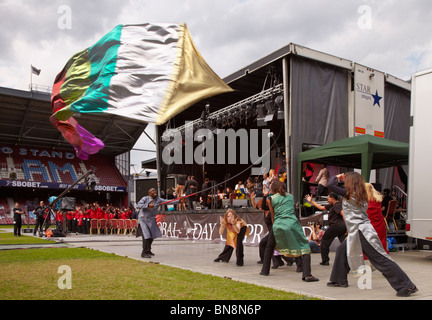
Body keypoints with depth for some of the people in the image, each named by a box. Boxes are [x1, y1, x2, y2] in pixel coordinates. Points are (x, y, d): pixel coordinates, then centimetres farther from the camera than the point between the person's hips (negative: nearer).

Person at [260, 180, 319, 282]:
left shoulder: (271, 199, 13)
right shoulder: (290, 196, 19)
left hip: (278, 225, 0)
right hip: (292, 224, 0)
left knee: (269, 247, 24)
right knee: (304, 247, 1)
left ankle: (265, 270, 30)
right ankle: (307, 275, -15)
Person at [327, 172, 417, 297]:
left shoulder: (349, 194, -11)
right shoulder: (361, 196, 12)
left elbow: (330, 185, -13)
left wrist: (336, 177, 8)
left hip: (363, 232, -10)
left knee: (381, 259, -9)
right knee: (342, 250, 17)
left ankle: (407, 286, -8)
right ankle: (339, 280, 27)